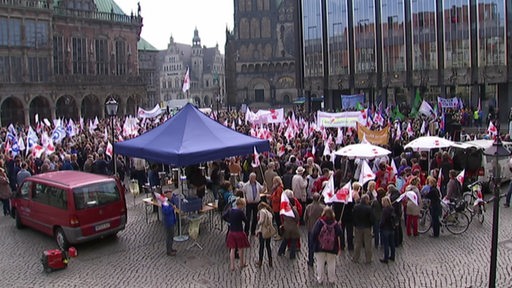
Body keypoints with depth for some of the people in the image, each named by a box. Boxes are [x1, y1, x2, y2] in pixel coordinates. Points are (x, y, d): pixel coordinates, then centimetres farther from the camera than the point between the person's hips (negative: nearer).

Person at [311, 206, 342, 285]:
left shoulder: (320, 222, -11)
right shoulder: (335, 223, -6)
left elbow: (314, 234, -14)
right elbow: (339, 235, -5)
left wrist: (314, 242, 0)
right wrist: (339, 247, 3)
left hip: (320, 247, -1)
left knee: (320, 264, 12)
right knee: (331, 264, 14)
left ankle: (320, 279, 19)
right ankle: (331, 279, 22)